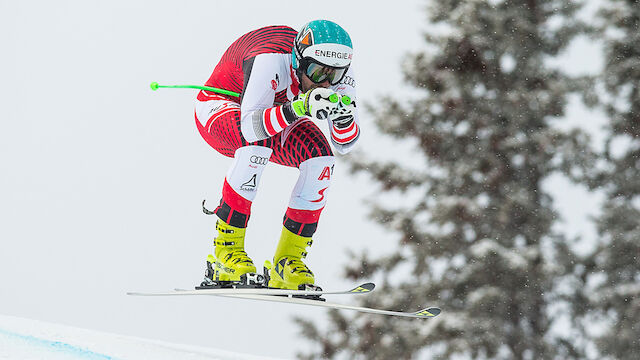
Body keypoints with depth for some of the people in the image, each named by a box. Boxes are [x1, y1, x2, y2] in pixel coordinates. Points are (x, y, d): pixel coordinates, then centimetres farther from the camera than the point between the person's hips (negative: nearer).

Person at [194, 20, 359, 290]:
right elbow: (251, 127, -48)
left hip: (279, 117, 5)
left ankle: (288, 260, -14)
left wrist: (345, 117, -41)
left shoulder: (338, 70, -22)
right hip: (220, 106, -5)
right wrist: (298, 109, -60)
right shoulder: (271, 61, -38)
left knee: (320, 156, -22)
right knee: (258, 141, -38)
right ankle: (226, 246, -28)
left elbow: (343, 145, -19)